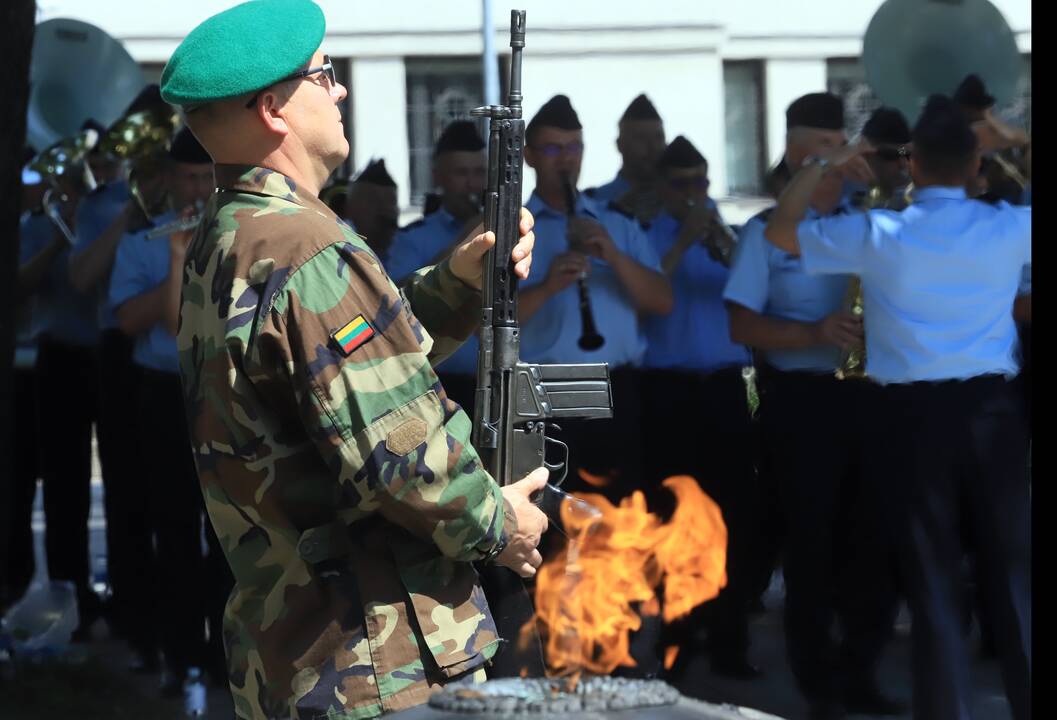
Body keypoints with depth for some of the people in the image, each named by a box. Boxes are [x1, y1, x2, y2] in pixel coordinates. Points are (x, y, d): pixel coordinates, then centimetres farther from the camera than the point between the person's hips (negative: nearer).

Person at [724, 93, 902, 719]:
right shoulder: (767, 231, -1)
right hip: (802, 399, -4)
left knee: (875, 538, 5)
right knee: (812, 542, 0)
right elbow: (743, 326, -4)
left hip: (865, 392, 4)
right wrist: (816, 334, -20)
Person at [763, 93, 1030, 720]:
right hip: (993, 406, 1)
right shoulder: (1009, 228, -2)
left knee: (934, 574, 4)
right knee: (1013, 568, 6)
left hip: (916, 411, -1)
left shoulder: (881, 235, -5)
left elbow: (781, 231, 9)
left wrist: (822, 167, 18)